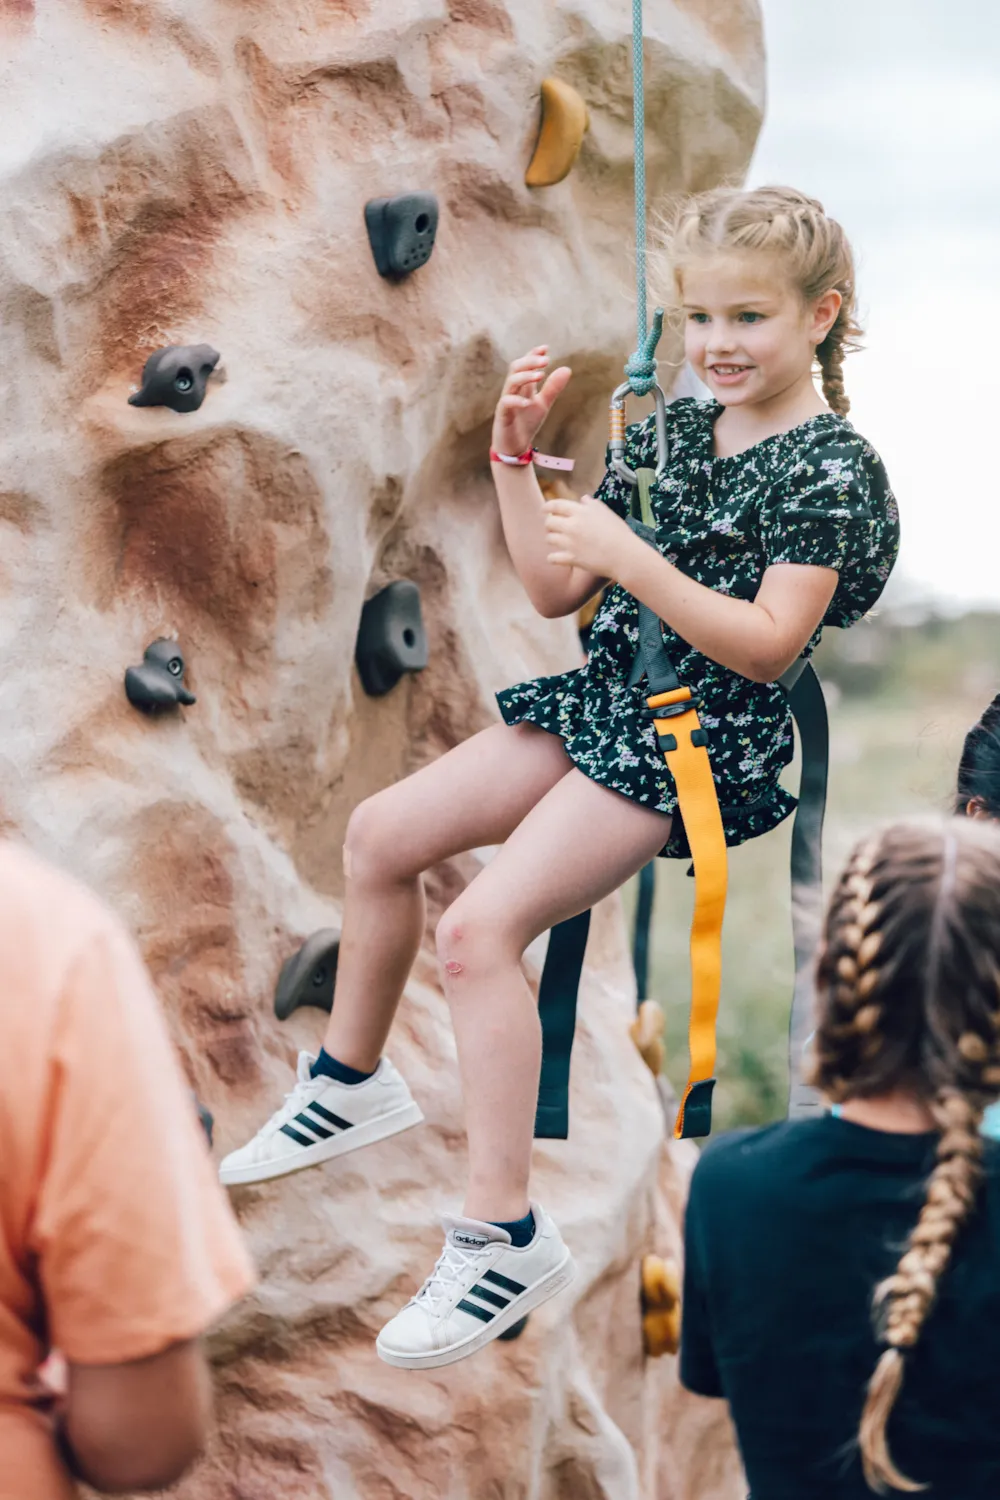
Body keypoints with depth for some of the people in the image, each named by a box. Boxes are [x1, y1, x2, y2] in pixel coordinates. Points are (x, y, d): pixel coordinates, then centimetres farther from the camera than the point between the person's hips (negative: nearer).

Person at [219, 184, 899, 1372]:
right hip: (607, 698, 9)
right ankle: (352, 1082, 29)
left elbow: (766, 646, -21)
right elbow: (555, 592, 10)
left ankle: (506, 1234, -18)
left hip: (703, 741, -9)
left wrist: (627, 557, -27)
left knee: (480, 926, -22)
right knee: (381, 833, 10)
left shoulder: (831, 469, -13)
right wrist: (516, 457, 0)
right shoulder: (669, 433, 10)